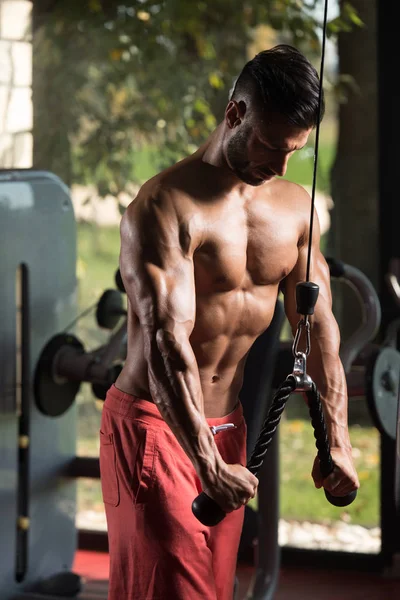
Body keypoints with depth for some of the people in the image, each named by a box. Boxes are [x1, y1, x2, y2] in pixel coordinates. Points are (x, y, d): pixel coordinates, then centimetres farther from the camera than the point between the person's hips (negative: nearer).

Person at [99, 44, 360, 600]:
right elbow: (167, 342, -26)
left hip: (227, 425, 7)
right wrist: (208, 464, -33)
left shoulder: (295, 208, 5)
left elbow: (319, 327, 6)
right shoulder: (166, 206, -18)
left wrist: (336, 441, -3)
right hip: (154, 424, -7)